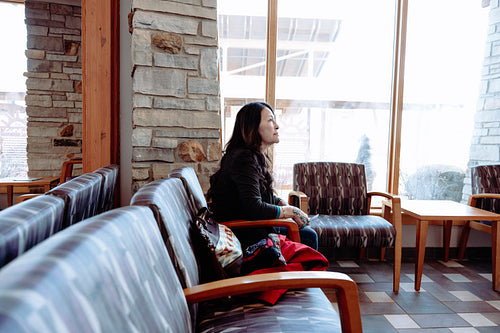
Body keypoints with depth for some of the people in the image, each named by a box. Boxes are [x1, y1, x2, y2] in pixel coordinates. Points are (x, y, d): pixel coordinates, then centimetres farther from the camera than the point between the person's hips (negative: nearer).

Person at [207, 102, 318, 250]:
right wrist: (290, 211, -16)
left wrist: (283, 203, -1)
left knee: (310, 234, 11)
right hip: (244, 236, -10)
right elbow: (254, 208, -29)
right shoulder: (244, 158, -23)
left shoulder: (256, 156, 9)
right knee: (308, 237, -4)